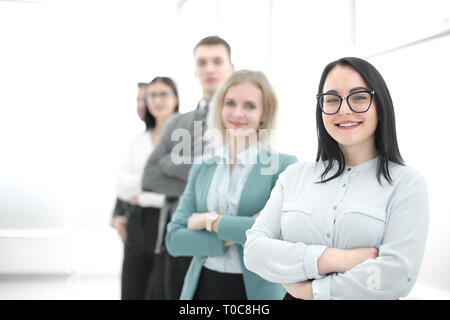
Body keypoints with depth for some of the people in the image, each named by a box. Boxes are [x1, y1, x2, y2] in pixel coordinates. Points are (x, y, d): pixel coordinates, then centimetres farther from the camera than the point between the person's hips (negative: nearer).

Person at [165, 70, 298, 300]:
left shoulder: (283, 165, -7)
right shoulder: (201, 167, 5)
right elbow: (174, 238, -1)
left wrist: (212, 221, -13)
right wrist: (231, 237, -15)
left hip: (257, 289, -3)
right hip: (203, 287, 3)